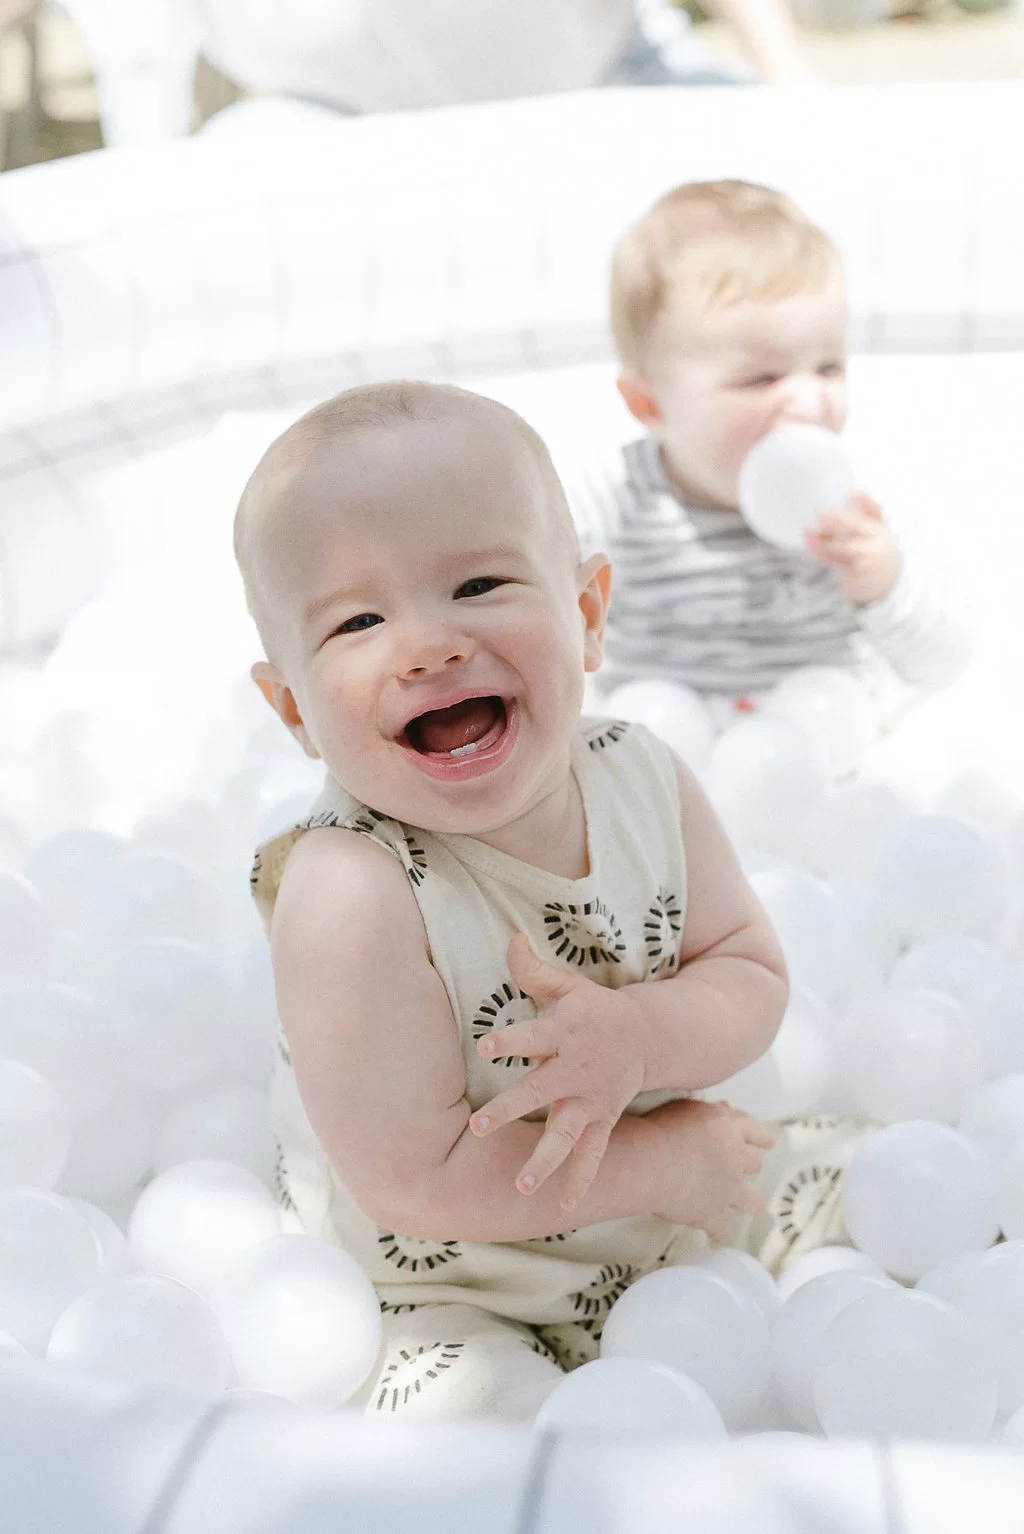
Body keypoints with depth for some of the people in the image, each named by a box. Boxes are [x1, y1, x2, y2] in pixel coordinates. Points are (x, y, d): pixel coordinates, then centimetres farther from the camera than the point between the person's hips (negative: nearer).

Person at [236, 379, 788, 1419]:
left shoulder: (641, 779, -12)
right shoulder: (351, 899, -31)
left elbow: (753, 976, -6)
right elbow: (417, 1181, -28)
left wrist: (639, 1037, -29)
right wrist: (667, 1166, -20)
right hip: (453, 1310, -5)